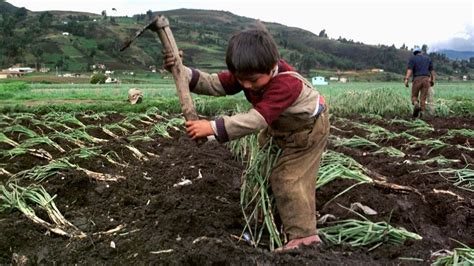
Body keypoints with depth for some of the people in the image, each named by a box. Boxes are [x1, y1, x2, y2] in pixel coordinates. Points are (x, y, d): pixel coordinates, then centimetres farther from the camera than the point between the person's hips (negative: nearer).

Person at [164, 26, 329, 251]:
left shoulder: (286, 84, -45)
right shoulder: (247, 74, -20)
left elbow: (257, 119, -52)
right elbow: (215, 84, -21)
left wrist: (212, 127, -57)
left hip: (309, 129, -8)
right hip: (282, 127, 8)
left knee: (288, 179, -13)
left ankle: (303, 235, -4)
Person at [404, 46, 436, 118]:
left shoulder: (412, 59, 5)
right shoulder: (427, 58, 17)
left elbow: (409, 69, -10)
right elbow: (432, 70, 14)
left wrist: (406, 80, -18)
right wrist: (433, 80, 20)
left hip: (417, 79, -2)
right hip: (426, 79, 3)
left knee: (414, 96, 8)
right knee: (423, 98, 4)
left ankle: (416, 105, -24)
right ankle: (421, 113, -7)